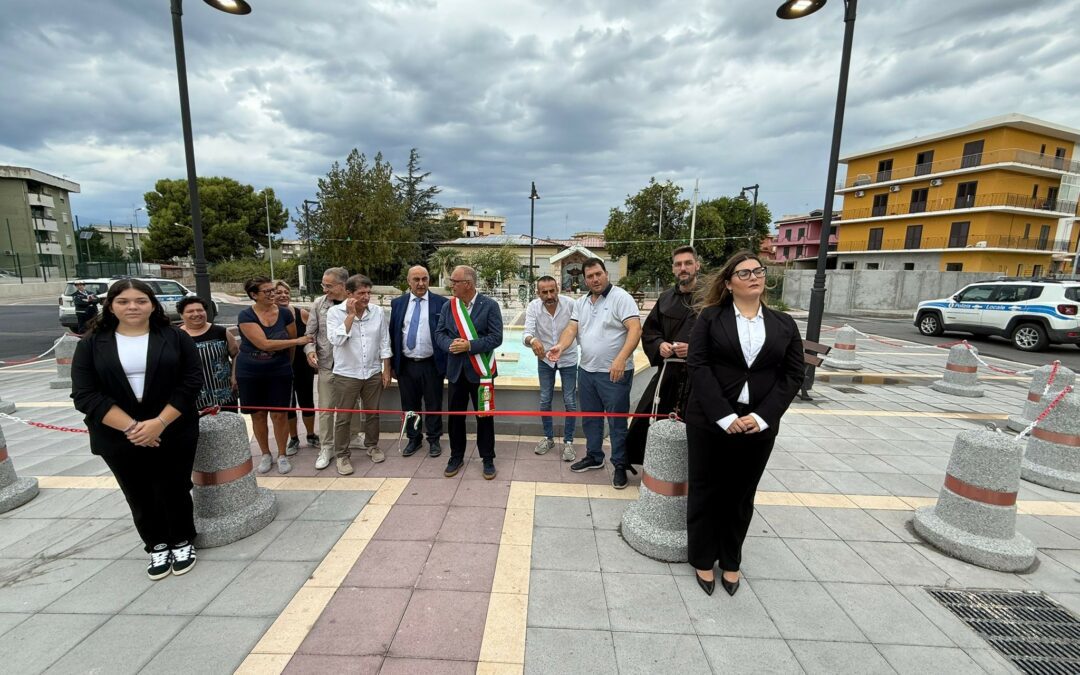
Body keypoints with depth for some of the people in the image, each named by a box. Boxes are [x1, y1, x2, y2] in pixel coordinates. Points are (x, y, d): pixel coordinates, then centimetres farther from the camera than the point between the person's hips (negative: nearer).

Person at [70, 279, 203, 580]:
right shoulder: (91, 344, 0)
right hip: (118, 439, 2)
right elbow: (85, 395, -7)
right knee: (140, 498, 13)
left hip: (173, 434, -1)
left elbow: (191, 383, -8)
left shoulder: (176, 338, -3)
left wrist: (159, 423, -18)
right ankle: (157, 547, 33)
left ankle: (182, 542, 29)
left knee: (174, 492, 7)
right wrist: (131, 427, -17)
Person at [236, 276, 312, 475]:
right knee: (258, 415, 10)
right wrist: (298, 341, -20)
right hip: (250, 374, 0)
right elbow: (264, 344, -23)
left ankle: (282, 455, 20)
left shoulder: (284, 314, -5)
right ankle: (265, 454, 28)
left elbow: (291, 343, 7)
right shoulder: (246, 316, -12)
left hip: (279, 372, 1)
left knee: (278, 414, 3)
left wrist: (287, 364, 15)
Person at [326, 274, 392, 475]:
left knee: (372, 413, 16)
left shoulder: (378, 311, -2)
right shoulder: (335, 312, -9)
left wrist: (386, 370, 3)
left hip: (373, 373, 3)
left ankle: (372, 446, 35)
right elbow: (336, 340, -23)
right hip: (346, 375, -2)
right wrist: (350, 315, -23)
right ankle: (342, 455, 23)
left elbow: (384, 343, 3)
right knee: (343, 417, 7)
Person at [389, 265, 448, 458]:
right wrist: (393, 363, 5)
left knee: (433, 405, 8)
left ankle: (434, 440, 25)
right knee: (409, 405, 13)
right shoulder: (398, 303, 5)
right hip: (406, 365, 3)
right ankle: (413, 438, 31)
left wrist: (447, 363, -4)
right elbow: (392, 334, 8)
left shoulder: (441, 303, -4)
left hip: (432, 365, -2)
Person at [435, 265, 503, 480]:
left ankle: (488, 459, 22)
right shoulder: (448, 306, 5)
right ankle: (456, 457, 30)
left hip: (480, 370, -4)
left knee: (484, 415, 6)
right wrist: (450, 345, -16)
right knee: (455, 415, 11)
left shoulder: (490, 305, -8)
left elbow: (496, 338, -13)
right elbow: (439, 333, 6)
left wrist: (469, 345, -21)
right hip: (455, 370, 4)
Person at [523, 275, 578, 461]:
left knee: (570, 402, 4)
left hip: (568, 358, -1)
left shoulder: (570, 304, -21)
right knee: (544, 401, 12)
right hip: (544, 359, 2)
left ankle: (568, 441, 21)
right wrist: (532, 340, -51)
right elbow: (526, 333, -28)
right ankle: (548, 438, 31)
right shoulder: (533, 307, -18)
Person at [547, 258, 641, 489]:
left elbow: (635, 329, -19)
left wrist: (621, 359, -31)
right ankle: (594, 457, 35)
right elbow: (572, 328, 1)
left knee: (617, 421, 4)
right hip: (586, 370, 7)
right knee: (590, 418, 18)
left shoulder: (620, 297, -11)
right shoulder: (580, 303, 10)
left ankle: (620, 465, 20)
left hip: (614, 373, -7)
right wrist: (561, 346, -20)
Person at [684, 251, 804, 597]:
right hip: (710, 422, -2)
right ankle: (703, 559, 28)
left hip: (759, 426, 3)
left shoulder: (784, 324, 8)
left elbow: (793, 374, 2)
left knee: (741, 496, 16)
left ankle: (731, 561, 34)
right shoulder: (710, 317, -1)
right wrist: (724, 415, -17)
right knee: (706, 492, 10)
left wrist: (763, 416, -11)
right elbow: (697, 365, -10)